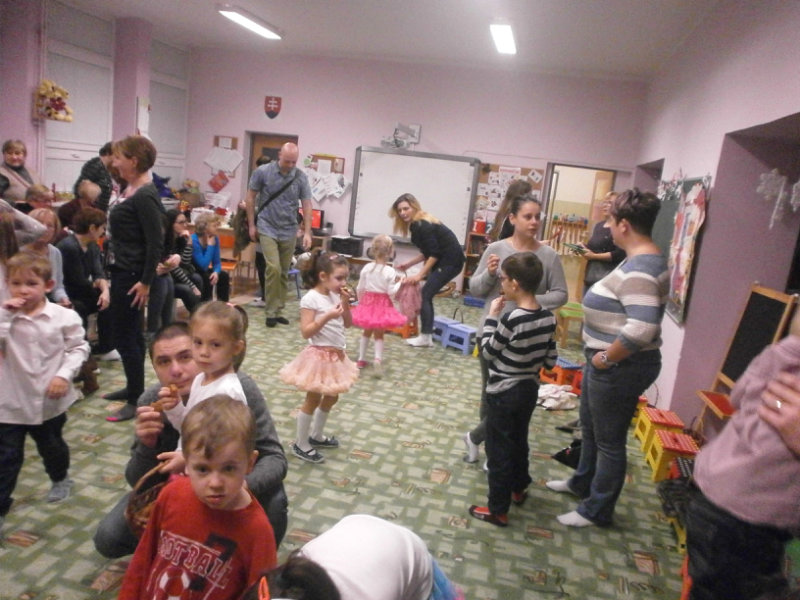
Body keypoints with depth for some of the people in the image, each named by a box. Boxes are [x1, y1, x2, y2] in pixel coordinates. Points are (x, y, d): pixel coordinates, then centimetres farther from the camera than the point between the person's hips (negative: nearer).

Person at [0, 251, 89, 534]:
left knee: (52, 445, 22)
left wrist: (64, 375, -18)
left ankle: (60, 479, 50)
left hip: (50, 400, 0)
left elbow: (78, 348, -6)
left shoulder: (64, 317, -10)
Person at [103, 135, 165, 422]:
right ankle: (134, 387, 31)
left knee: (125, 337, -3)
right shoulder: (130, 190, 11)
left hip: (132, 275, -10)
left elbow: (155, 242, -22)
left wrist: (146, 282, -22)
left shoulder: (145, 196, -19)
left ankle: (137, 400, 8)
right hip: (121, 272, 10)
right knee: (130, 334, 18)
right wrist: (115, 270, 20)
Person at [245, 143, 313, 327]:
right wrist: (252, 224, 2)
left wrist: (307, 232, -5)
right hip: (268, 229, -3)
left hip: (289, 231, 3)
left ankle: (279, 310, 19)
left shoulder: (301, 177, -2)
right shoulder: (262, 172, -6)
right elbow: (250, 198, 2)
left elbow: (306, 205, 0)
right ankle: (271, 312, -3)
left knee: (284, 273, 8)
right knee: (273, 268, -15)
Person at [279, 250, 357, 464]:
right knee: (313, 400, 3)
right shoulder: (311, 299, -18)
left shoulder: (335, 296, 4)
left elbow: (348, 323, 9)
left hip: (336, 355, 8)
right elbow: (305, 331, -21)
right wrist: (327, 317, -30)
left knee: (331, 397, 19)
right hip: (319, 355, -8)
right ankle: (301, 444, 18)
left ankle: (316, 435, 38)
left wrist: (346, 303, -6)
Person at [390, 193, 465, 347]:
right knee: (426, 295, 10)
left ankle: (425, 338, -4)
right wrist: (408, 264, 15)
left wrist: (420, 275, -19)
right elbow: (428, 252, 16)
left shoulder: (422, 225, -17)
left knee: (425, 295, -8)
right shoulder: (418, 223, 12)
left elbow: (434, 253, -20)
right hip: (445, 260, 10)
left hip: (450, 261, -10)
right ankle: (428, 334, 13)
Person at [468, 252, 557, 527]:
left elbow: (487, 351, -13)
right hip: (530, 390, 8)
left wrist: (492, 316, -9)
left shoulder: (511, 319, -27)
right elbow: (550, 361, 3)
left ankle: (498, 510, 17)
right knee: (519, 441, 26)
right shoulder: (548, 317, -4)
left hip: (503, 394, -7)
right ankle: (518, 488, 45)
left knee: (499, 450, 6)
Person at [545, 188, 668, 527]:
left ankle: (597, 510, 27)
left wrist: (606, 357, -22)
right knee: (590, 428, 26)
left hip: (620, 369, -10)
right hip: (607, 364, 10)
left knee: (609, 440, 8)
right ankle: (582, 483, 48)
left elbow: (642, 328, -36)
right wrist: (601, 356, 13)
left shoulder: (639, 269, -25)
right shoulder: (640, 260, 8)